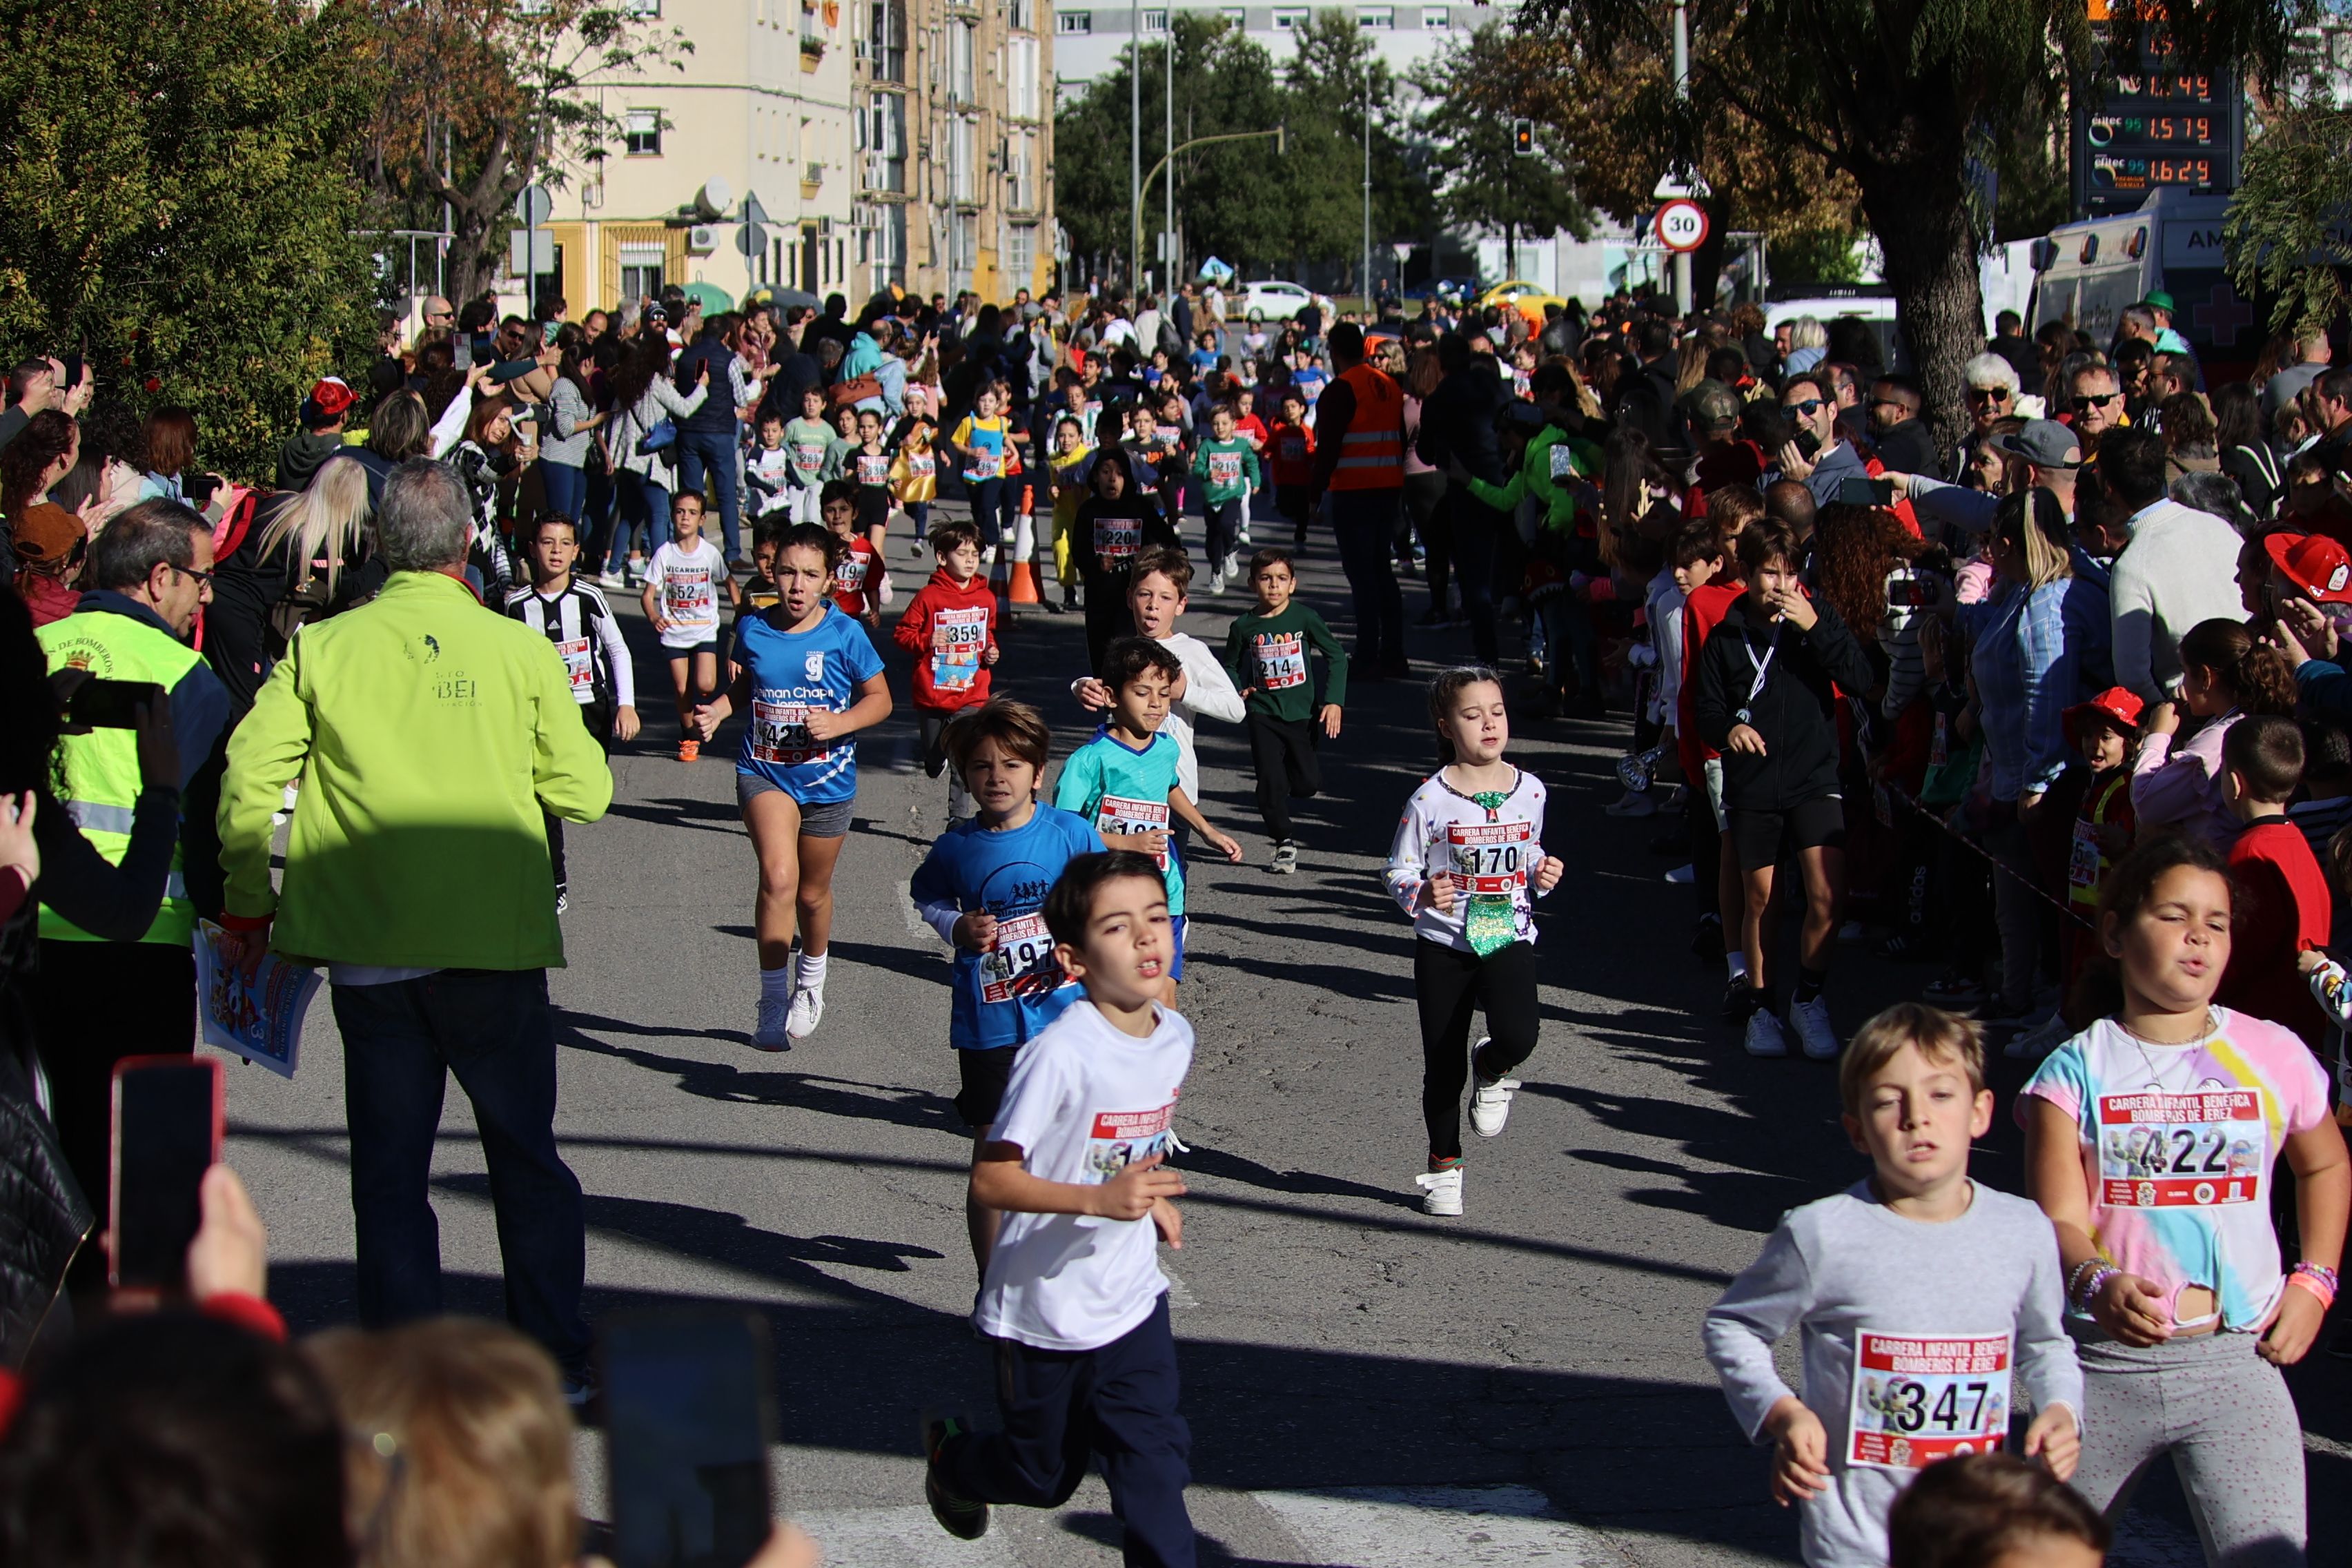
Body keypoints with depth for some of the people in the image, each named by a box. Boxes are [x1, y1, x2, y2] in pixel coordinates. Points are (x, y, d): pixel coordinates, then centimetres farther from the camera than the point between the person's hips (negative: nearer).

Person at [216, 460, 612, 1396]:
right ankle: (554, 1360, 15)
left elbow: (251, 778, -6)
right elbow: (584, 792, -1)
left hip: (368, 952, 0)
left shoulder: (322, 651, -3)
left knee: (389, 1170, 9)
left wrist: (248, 905, 5)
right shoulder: (521, 652, -5)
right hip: (497, 947, 0)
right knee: (526, 1159, 13)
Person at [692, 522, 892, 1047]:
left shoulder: (844, 635, -10)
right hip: (765, 774, 0)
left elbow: (879, 699, -1)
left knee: (813, 893, 17)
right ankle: (772, 1002, -14)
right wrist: (718, 709, -6)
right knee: (778, 878, -23)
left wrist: (838, 724, -19)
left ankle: (810, 982, 47)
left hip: (828, 780, 0)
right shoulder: (752, 630, -3)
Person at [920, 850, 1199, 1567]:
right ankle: (951, 1455, 48)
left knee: (1155, 1465, -7)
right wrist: (1102, 1198, -36)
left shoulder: (1175, 1036, -3)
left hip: (1133, 1301, 5)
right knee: (1044, 1479, 16)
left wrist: (1153, 1197, 1)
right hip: (1045, 1312, -5)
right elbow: (990, 1180, -26)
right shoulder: (1060, 1055, -26)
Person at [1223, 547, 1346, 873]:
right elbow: (1230, 666, 15)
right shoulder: (1244, 626, -1)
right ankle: (1284, 844, 7)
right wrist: (1238, 691, -5)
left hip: (1302, 712, 0)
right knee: (1270, 780, -6)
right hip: (1263, 714, 0)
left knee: (1308, 784, -2)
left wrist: (1334, 701, -5)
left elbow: (1336, 655, 2)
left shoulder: (1304, 618, -5)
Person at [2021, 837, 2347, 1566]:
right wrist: (2097, 1285, -32)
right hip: (2104, 1361, 0)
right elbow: (2059, 1221, -10)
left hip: (2237, 1365, 0)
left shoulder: (2274, 1058, 3)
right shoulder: (2078, 1070, -1)